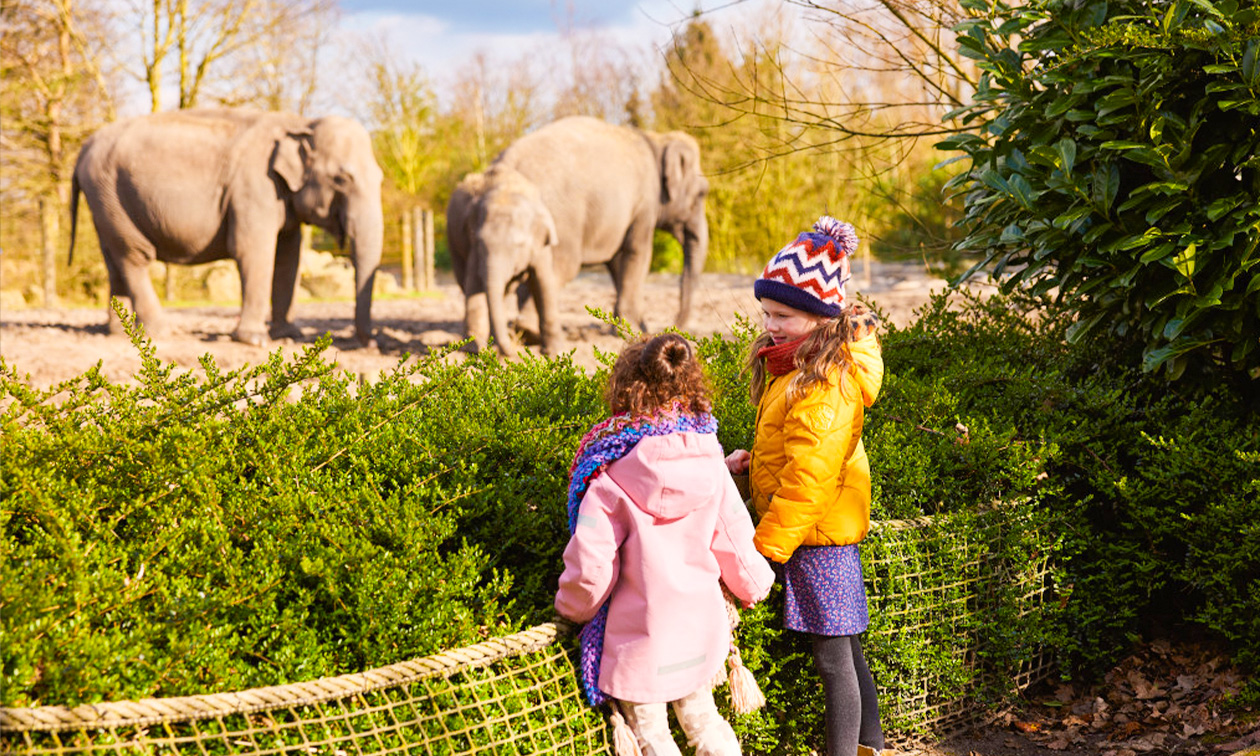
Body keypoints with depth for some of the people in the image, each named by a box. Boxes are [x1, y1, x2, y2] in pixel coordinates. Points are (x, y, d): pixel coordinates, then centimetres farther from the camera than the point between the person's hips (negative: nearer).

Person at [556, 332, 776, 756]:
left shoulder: (612, 478, -19)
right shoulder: (709, 465, -8)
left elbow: (590, 566, -20)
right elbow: (734, 541, 0)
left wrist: (571, 608, 1)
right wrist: (754, 586, 21)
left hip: (640, 642, -4)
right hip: (701, 631, 4)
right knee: (702, 720, 23)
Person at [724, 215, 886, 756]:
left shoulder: (827, 384, -22)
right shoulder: (794, 364, 10)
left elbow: (807, 479, -24)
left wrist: (764, 549, -20)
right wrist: (752, 458, 6)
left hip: (819, 530, -10)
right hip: (823, 528, 10)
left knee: (833, 658, -2)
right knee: (844, 652, 18)